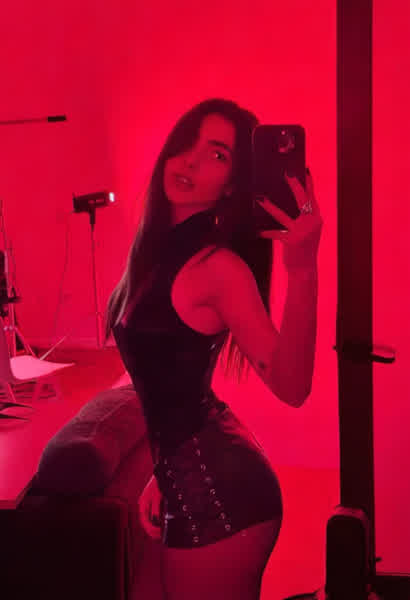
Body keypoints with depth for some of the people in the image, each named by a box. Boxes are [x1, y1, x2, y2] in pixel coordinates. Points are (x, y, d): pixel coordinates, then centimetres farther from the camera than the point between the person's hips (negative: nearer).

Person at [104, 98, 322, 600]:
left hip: (217, 489, -8)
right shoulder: (160, 247, 6)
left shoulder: (218, 266, -19)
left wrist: (302, 268, -39)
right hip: (197, 480, 9)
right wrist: (164, 472, 18)